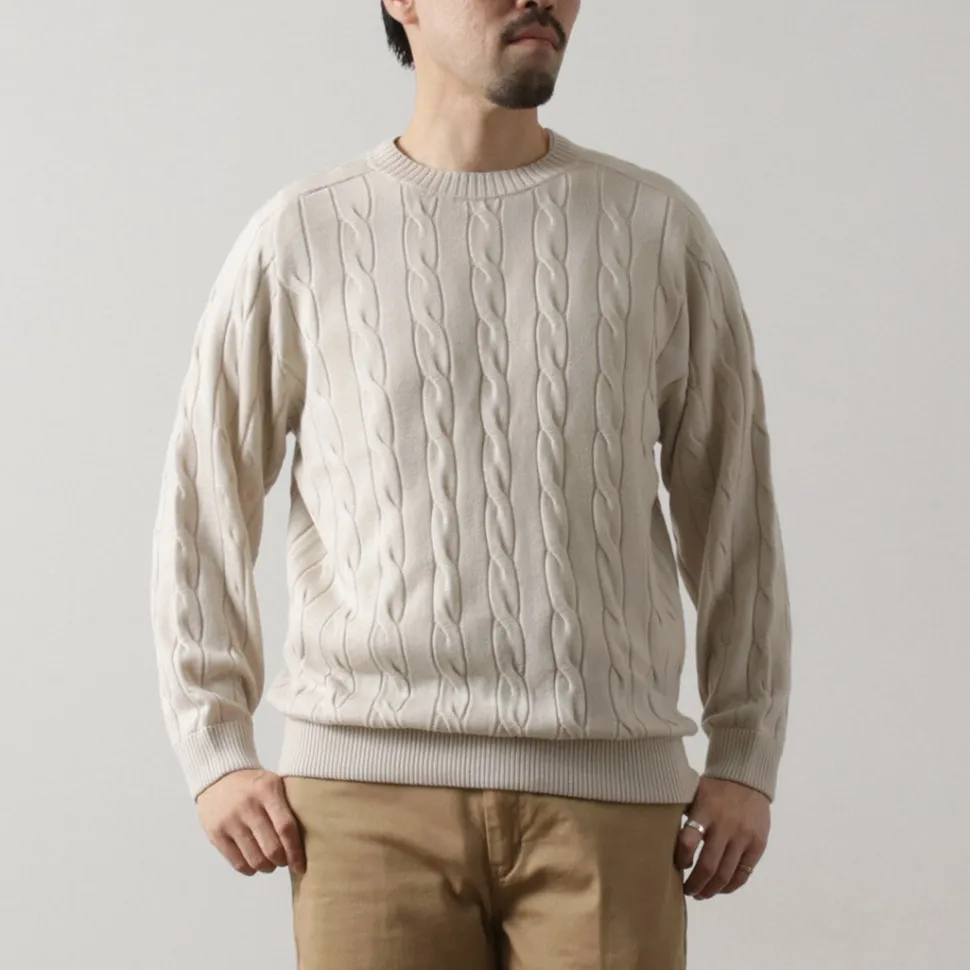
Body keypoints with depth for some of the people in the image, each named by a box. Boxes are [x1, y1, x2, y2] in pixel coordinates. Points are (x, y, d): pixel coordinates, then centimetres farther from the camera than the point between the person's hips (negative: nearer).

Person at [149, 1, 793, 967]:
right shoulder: (301, 236, 5)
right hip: (374, 783, 0)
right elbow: (203, 502, 9)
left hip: (604, 787, 1)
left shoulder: (658, 229, 7)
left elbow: (730, 502, 11)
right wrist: (214, 756, 1)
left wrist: (746, 760, 5)